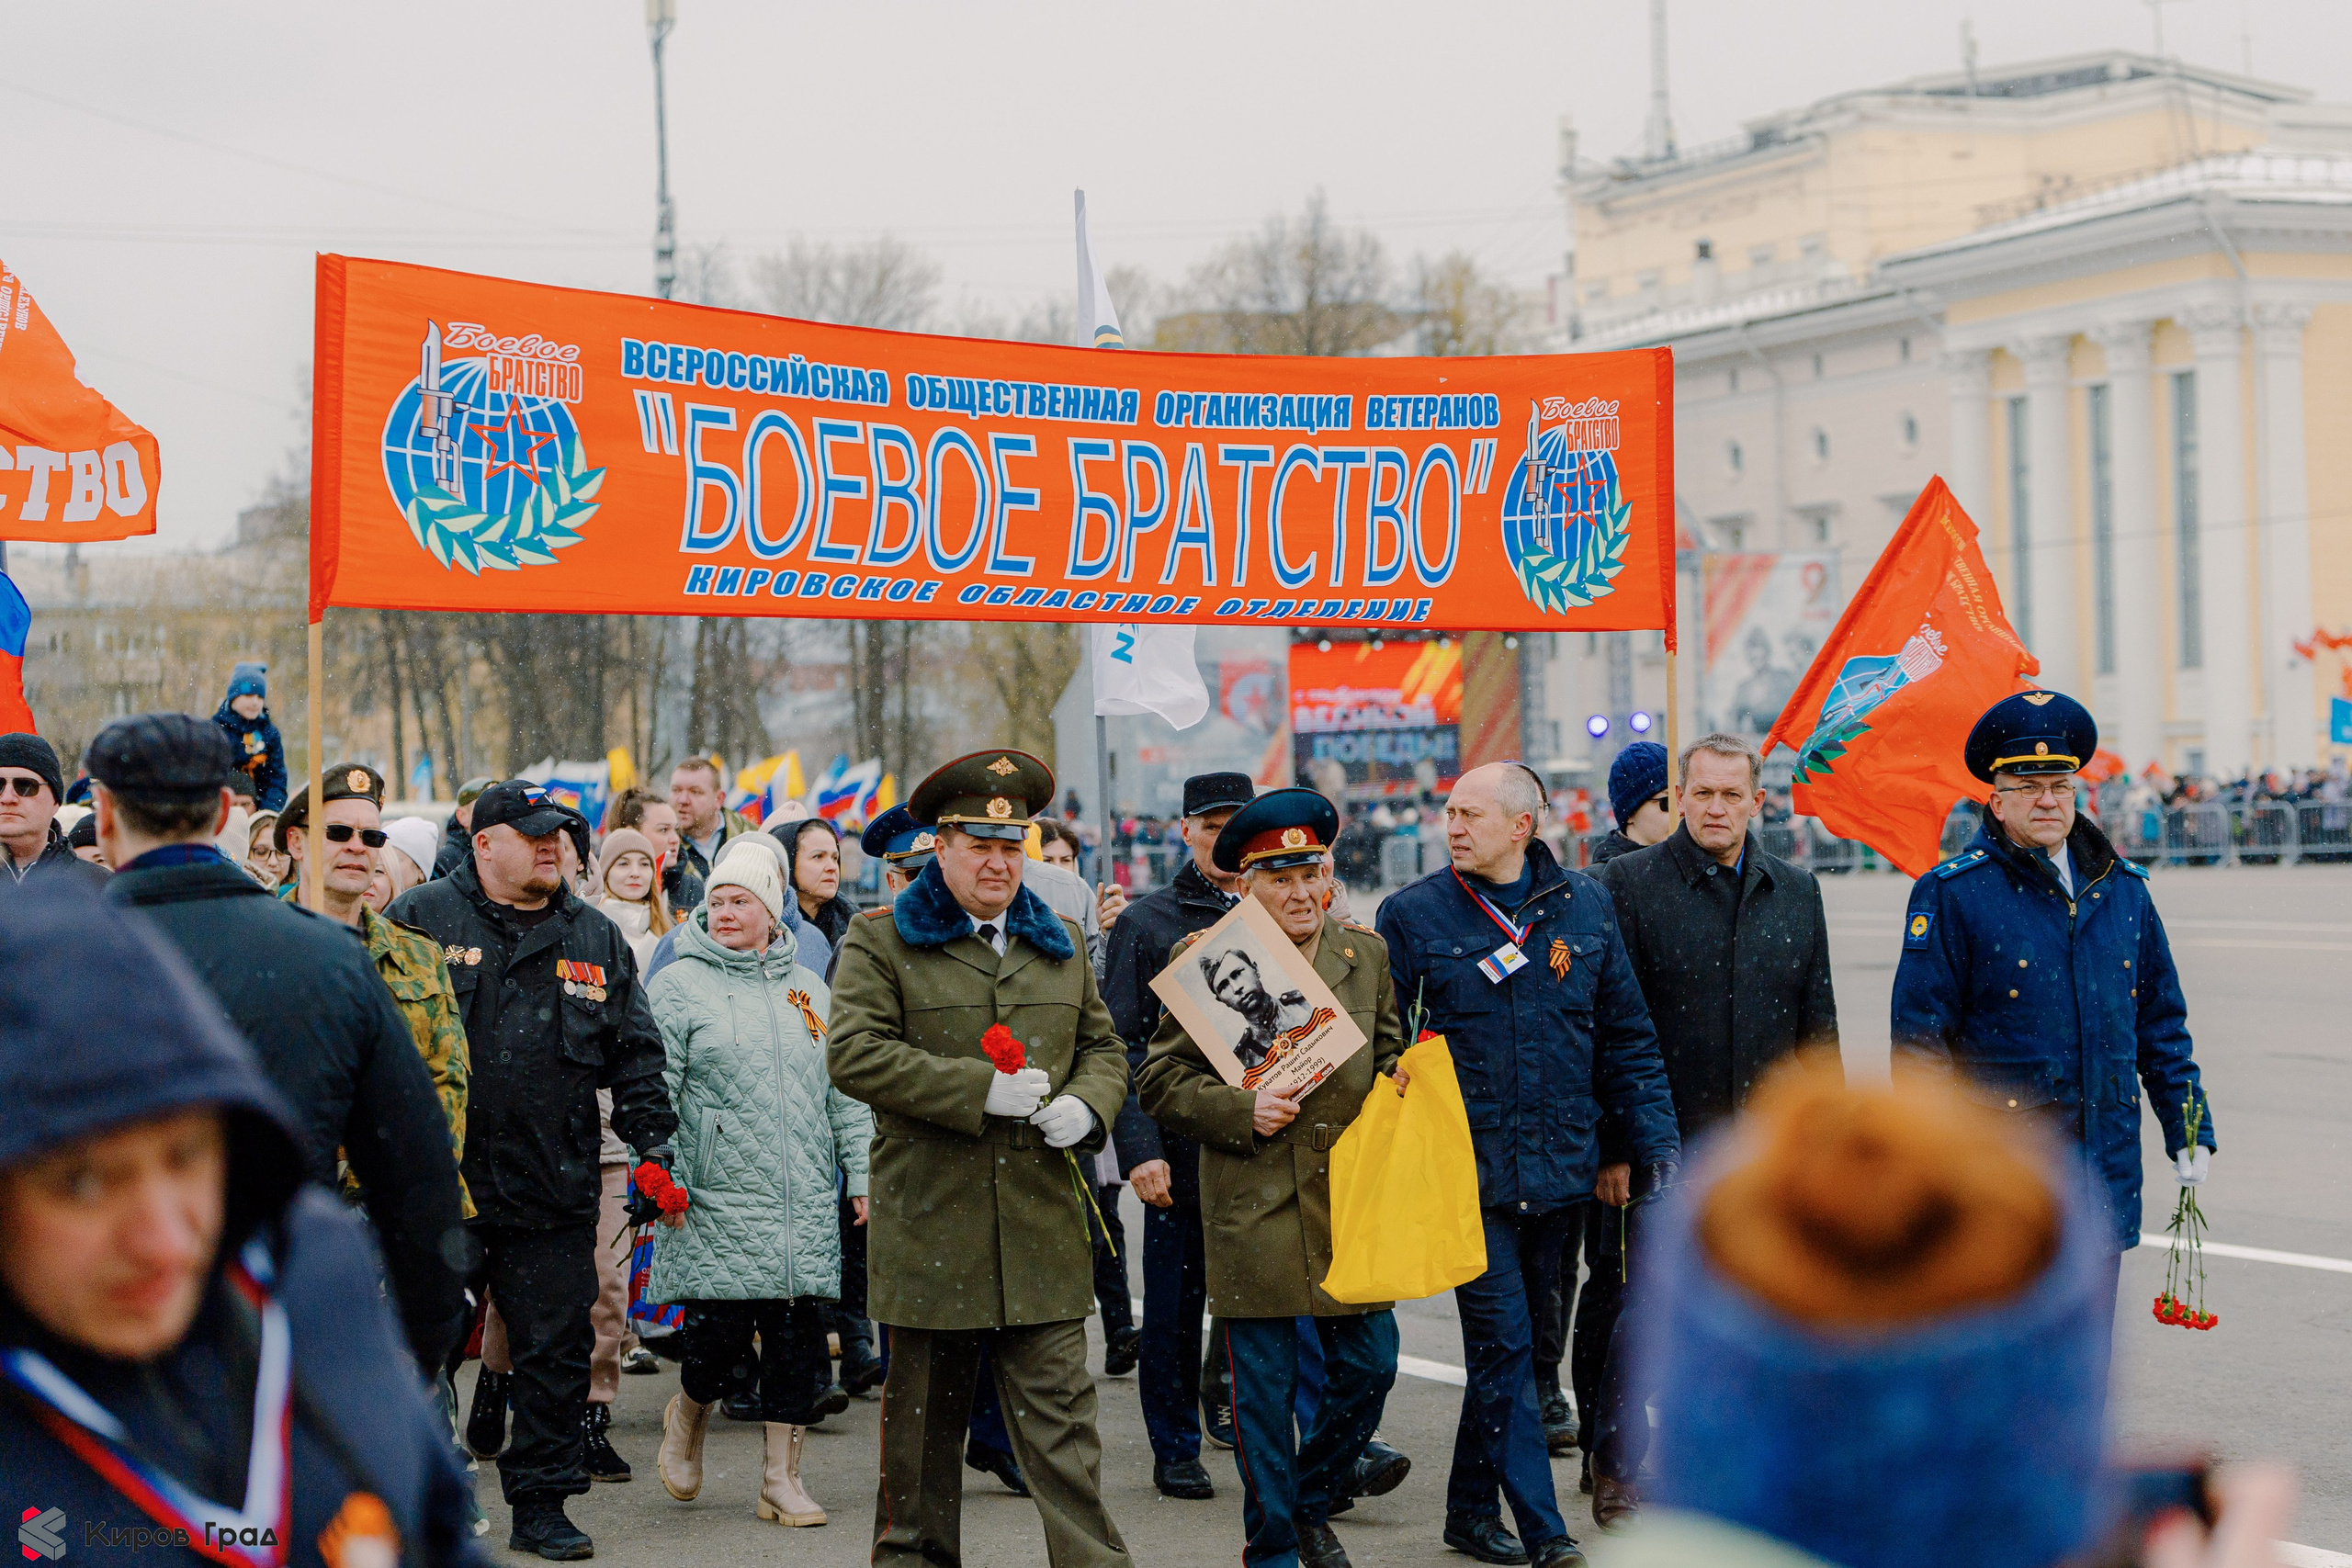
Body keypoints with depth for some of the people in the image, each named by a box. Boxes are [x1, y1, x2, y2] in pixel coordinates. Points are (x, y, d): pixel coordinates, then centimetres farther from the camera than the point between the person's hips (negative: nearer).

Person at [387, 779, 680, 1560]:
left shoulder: (596, 938, 12)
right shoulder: (420, 920, 2)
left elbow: (636, 1054, 16)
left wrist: (652, 1142, 7)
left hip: (555, 1188, 3)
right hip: (437, 1181, -3)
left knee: (556, 1349, 5)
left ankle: (542, 1503, 15)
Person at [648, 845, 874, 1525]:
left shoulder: (808, 989, 14)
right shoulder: (679, 985, 1)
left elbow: (844, 1092, 17)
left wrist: (862, 1175, 11)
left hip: (805, 1208, 4)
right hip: (715, 1207, -4)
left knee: (799, 1344, 2)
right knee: (721, 1347, -7)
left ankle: (782, 1477, 14)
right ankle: (686, 1415, 25)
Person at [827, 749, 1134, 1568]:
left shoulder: (1058, 943, 15)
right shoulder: (880, 941, 0)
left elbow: (1103, 1048, 21)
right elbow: (854, 1054, -11)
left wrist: (1086, 1105, -3)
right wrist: (981, 1090, -17)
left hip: (1042, 1227, 2)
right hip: (928, 1219, -2)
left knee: (1060, 1415, -2)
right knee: (926, 1417, 9)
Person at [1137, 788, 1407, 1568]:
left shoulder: (1366, 954, 9)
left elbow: (1392, 1061, 18)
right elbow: (1160, 1081, -3)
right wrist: (1242, 1110, -17)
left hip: (1352, 1203, 4)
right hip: (1253, 1207, -4)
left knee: (1368, 1367, 8)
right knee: (1265, 1386, 2)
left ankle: (1312, 1505, 32)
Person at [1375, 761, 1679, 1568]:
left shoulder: (1583, 907, 6)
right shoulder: (1412, 916, -1)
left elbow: (1626, 1035, 11)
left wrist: (1654, 1137, 4)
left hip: (1561, 1170, 3)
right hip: (1469, 1171, -3)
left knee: (1510, 1347, 12)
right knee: (1504, 1346, -7)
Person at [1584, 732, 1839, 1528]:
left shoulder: (1796, 892, 10)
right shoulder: (1630, 884, -3)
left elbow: (1817, 1023, 13)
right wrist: (1612, 1147, -9)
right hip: (1663, 1148, -3)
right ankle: (1616, 1470, 15)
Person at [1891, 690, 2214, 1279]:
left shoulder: (2122, 888, 12)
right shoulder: (1952, 895, -5)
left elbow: (2160, 1021, 19)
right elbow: (1920, 1035, -6)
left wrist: (2188, 1127, 15)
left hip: (2105, 1169, 5)